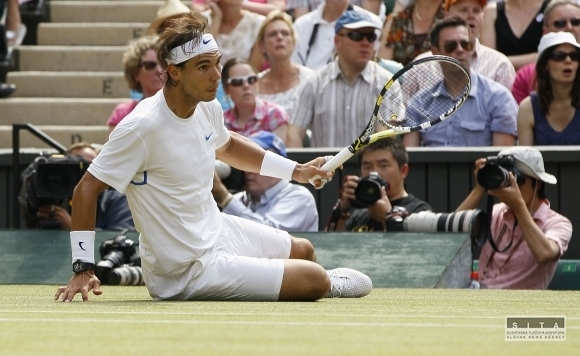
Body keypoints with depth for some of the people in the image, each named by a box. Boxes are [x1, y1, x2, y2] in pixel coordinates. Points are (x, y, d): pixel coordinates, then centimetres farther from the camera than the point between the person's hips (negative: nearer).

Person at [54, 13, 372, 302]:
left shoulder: (208, 108, -3)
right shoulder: (142, 127, -28)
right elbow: (86, 189, -25)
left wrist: (296, 170, 20)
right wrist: (83, 269, -29)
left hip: (218, 229, 9)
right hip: (188, 270, -9)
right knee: (314, 280, -8)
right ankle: (332, 284, 25)